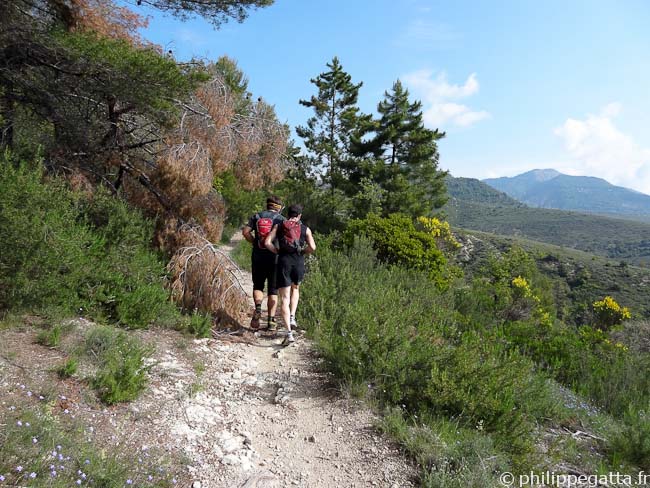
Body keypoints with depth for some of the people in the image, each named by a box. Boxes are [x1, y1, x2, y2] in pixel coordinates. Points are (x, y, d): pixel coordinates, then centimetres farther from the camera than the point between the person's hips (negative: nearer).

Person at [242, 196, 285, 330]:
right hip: (275, 258, -1)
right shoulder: (281, 219, -1)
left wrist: (254, 242, 6)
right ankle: (271, 320, 4)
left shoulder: (256, 216, 6)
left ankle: (258, 308, -10)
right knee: (273, 291, 7)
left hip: (258, 257, 2)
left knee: (258, 286, 17)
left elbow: (245, 231, -5)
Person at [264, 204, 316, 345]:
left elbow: (267, 242, -4)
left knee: (284, 299, 1)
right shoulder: (305, 229, 7)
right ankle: (292, 317, 12)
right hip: (299, 263, 1)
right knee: (295, 289, 30)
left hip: (283, 261, -1)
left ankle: (289, 333, -9)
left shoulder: (279, 226, 9)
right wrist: (302, 252, 11)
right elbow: (312, 247, -6)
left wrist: (278, 252, 9)